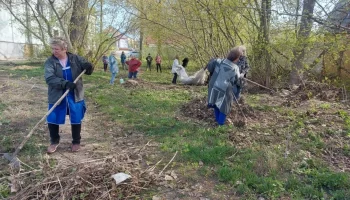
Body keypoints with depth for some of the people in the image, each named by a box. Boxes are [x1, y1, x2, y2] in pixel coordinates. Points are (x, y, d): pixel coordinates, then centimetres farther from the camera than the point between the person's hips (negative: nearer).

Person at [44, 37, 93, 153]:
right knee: (52, 120, 7)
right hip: (57, 96, 0)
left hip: (75, 95, 0)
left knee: (76, 120, 10)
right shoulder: (50, 62, -7)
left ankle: (76, 142, 30)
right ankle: (54, 141, 32)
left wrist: (88, 67, -25)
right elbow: (49, 78, -20)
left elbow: (88, 70, 1)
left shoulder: (75, 58, -2)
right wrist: (65, 83, -35)